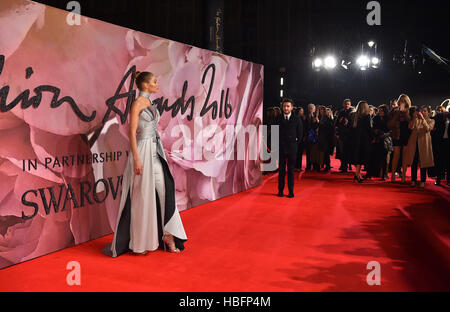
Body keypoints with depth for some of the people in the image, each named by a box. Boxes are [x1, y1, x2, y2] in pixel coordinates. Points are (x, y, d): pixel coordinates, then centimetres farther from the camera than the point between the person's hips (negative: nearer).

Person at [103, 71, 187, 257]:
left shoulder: (150, 104, 15)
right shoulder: (137, 104, -10)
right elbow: (132, 132, -15)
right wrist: (136, 159, -20)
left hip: (155, 151, 8)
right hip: (143, 151, -8)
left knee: (164, 190, 4)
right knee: (142, 196, 0)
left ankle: (166, 235, 12)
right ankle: (139, 243, 14)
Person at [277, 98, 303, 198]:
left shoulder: (297, 119, 2)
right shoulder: (279, 119, 5)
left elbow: (300, 134, 6)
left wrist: (295, 143, 2)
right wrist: (278, 144, 3)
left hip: (292, 148, -1)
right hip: (281, 148, 1)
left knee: (291, 170, 3)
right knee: (281, 170, 5)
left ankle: (291, 191, 10)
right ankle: (280, 191, 13)